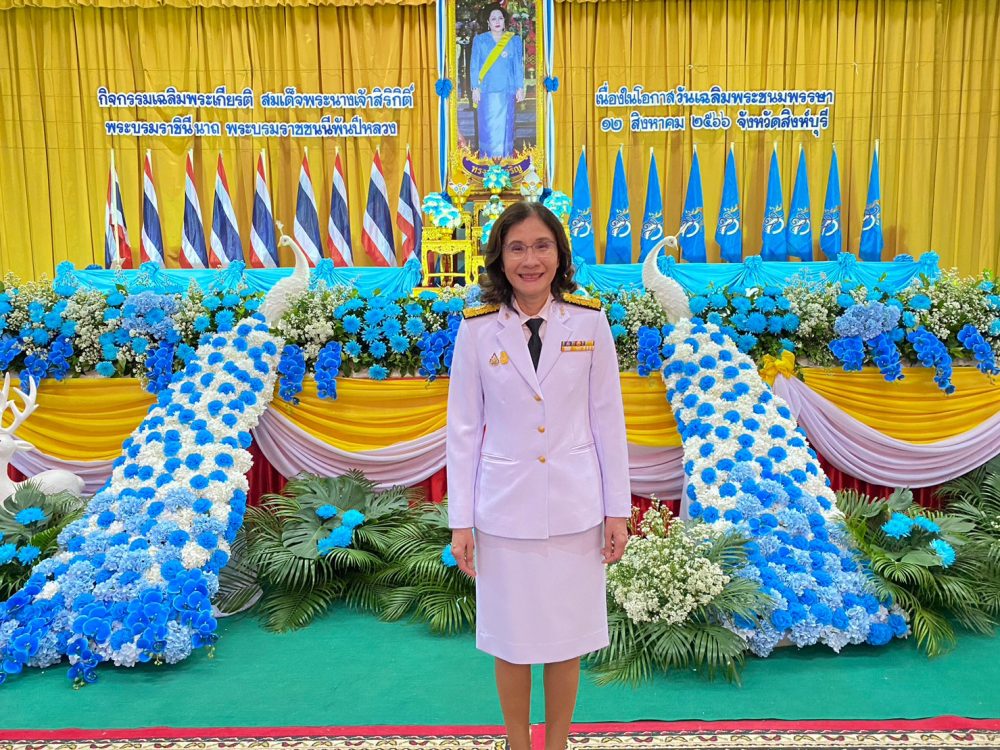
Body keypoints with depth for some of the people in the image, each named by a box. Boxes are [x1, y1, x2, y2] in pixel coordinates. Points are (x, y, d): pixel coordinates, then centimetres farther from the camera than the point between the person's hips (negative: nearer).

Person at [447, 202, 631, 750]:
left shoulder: (590, 322, -5)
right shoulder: (477, 329, -6)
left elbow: (608, 418, -1)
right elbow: (464, 428, -2)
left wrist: (617, 510, 0)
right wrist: (460, 521, -2)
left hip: (575, 508, 0)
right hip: (505, 509, 0)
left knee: (566, 641, 14)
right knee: (511, 643, 15)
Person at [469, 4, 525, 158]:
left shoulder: (514, 40, 7)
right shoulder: (479, 40, 6)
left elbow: (518, 66, 7)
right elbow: (475, 66, 4)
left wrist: (520, 88, 0)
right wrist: (475, 88, -4)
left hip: (506, 91, 1)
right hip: (486, 91, 0)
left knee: (505, 126, 1)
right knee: (487, 127, -2)